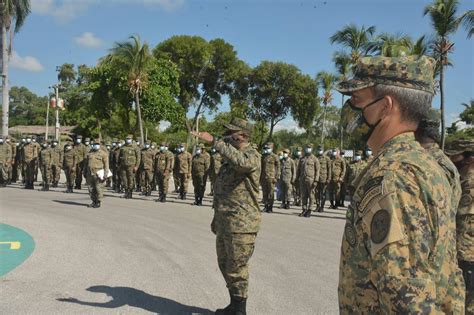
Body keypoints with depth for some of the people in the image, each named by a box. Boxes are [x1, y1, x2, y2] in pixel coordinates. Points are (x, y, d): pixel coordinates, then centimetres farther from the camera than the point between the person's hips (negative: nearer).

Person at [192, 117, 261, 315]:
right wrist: (217, 217, 23)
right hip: (225, 222, 9)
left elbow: (240, 162, -38)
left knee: (237, 269, -2)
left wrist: (213, 141, -33)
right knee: (225, 266, 17)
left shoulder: (251, 155, -12)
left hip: (241, 224, -9)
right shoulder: (230, 156, 16)